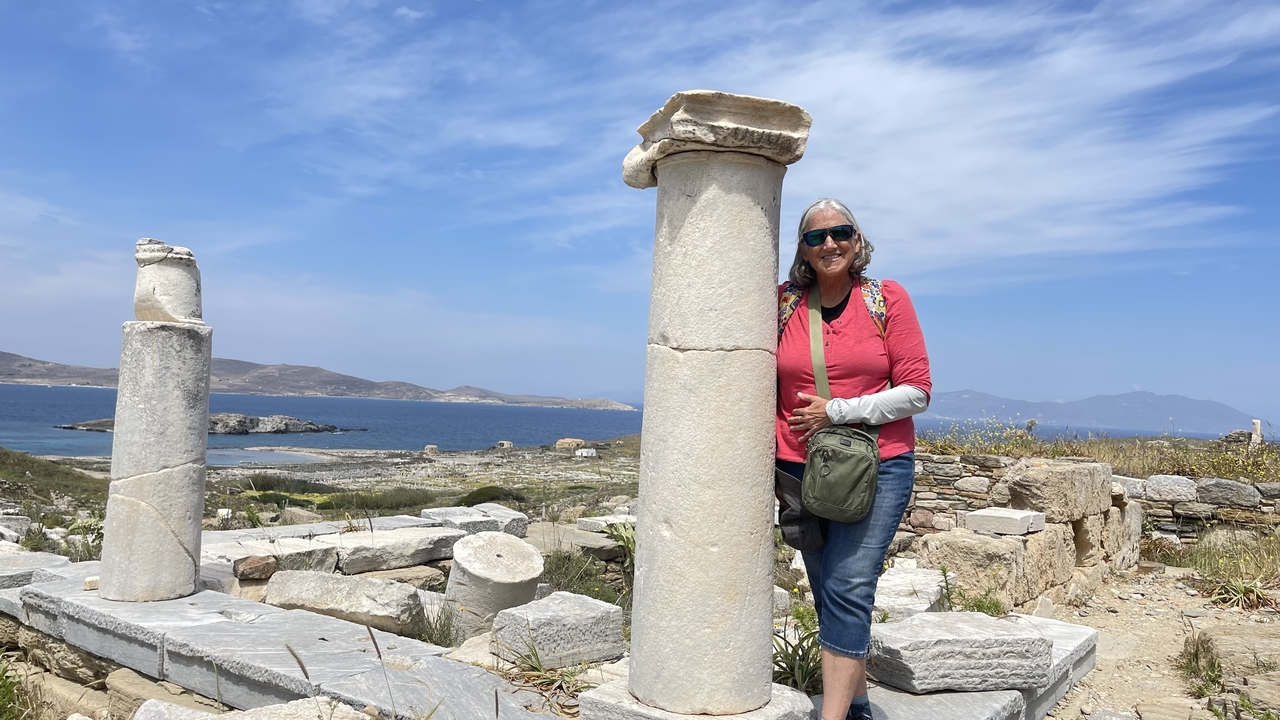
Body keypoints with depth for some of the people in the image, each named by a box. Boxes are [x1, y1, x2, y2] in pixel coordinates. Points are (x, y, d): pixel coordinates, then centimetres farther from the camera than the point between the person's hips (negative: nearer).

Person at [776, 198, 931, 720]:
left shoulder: (888, 299, -1)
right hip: (801, 470, 3)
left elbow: (917, 392, -4)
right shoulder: (784, 305, 5)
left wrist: (837, 412, -11)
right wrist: (766, 453, 4)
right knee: (828, 593, 10)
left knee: (848, 589, -12)